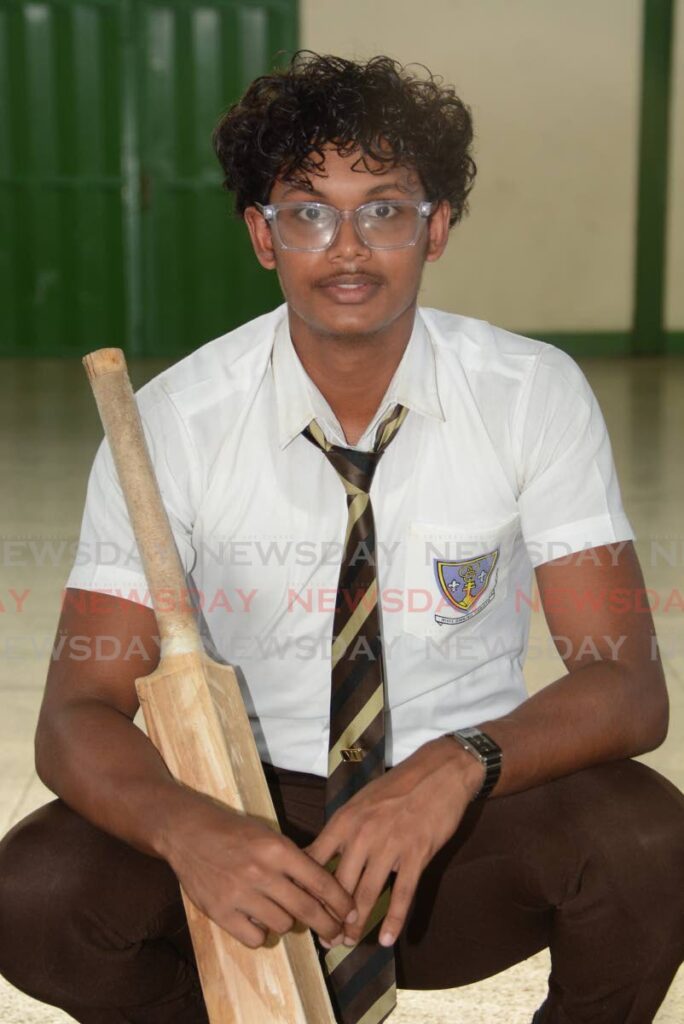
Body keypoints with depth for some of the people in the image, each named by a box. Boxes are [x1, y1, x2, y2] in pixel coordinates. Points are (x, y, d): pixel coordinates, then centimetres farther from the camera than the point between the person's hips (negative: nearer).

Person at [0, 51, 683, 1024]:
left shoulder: (536, 395, -11)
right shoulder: (175, 422, -12)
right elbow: (79, 709, -14)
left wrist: (457, 766, -35)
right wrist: (190, 829, -36)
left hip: (465, 830, 0)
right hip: (255, 821, 1)